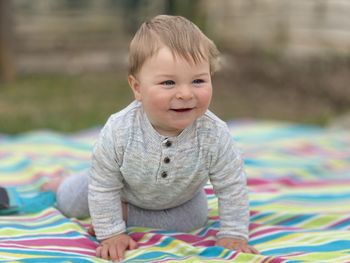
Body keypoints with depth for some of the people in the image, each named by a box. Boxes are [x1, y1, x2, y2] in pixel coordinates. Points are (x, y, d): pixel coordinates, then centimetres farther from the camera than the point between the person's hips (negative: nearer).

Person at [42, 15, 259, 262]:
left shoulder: (215, 135, -40)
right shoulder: (118, 132, -41)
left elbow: (232, 187, -24)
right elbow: (104, 186, -26)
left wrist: (233, 235, -23)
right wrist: (111, 233, -22)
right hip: (125, 189, -1)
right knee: (68, 202, 2)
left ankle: (126, 213, 1)